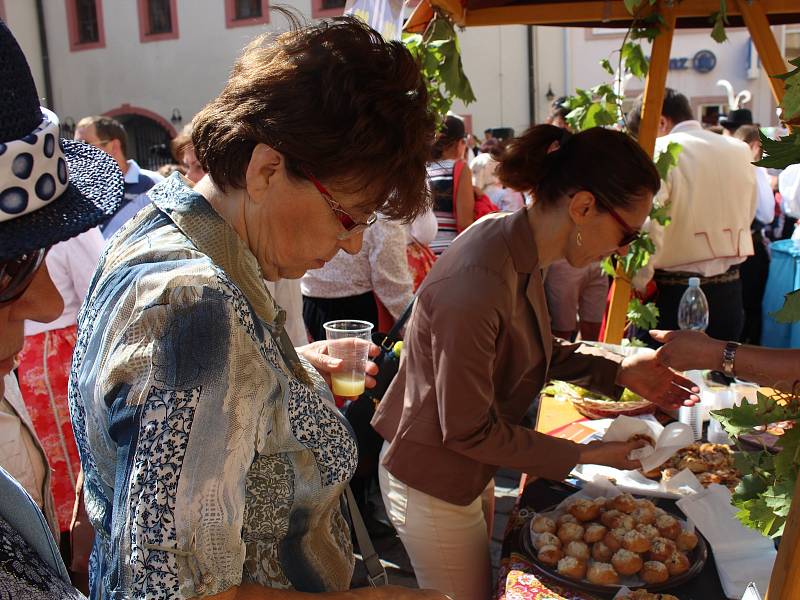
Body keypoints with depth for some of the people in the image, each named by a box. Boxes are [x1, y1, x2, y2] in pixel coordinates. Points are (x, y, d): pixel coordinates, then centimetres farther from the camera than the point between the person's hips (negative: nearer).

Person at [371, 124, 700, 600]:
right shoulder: (480, 285, -35)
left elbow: (537, 348, 9)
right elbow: (469, 431, -25)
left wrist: (619, 371, -3)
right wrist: (583, 455, -17)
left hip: (468, 471, 8)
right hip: (433, 489, -8)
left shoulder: (517, 245, -7)